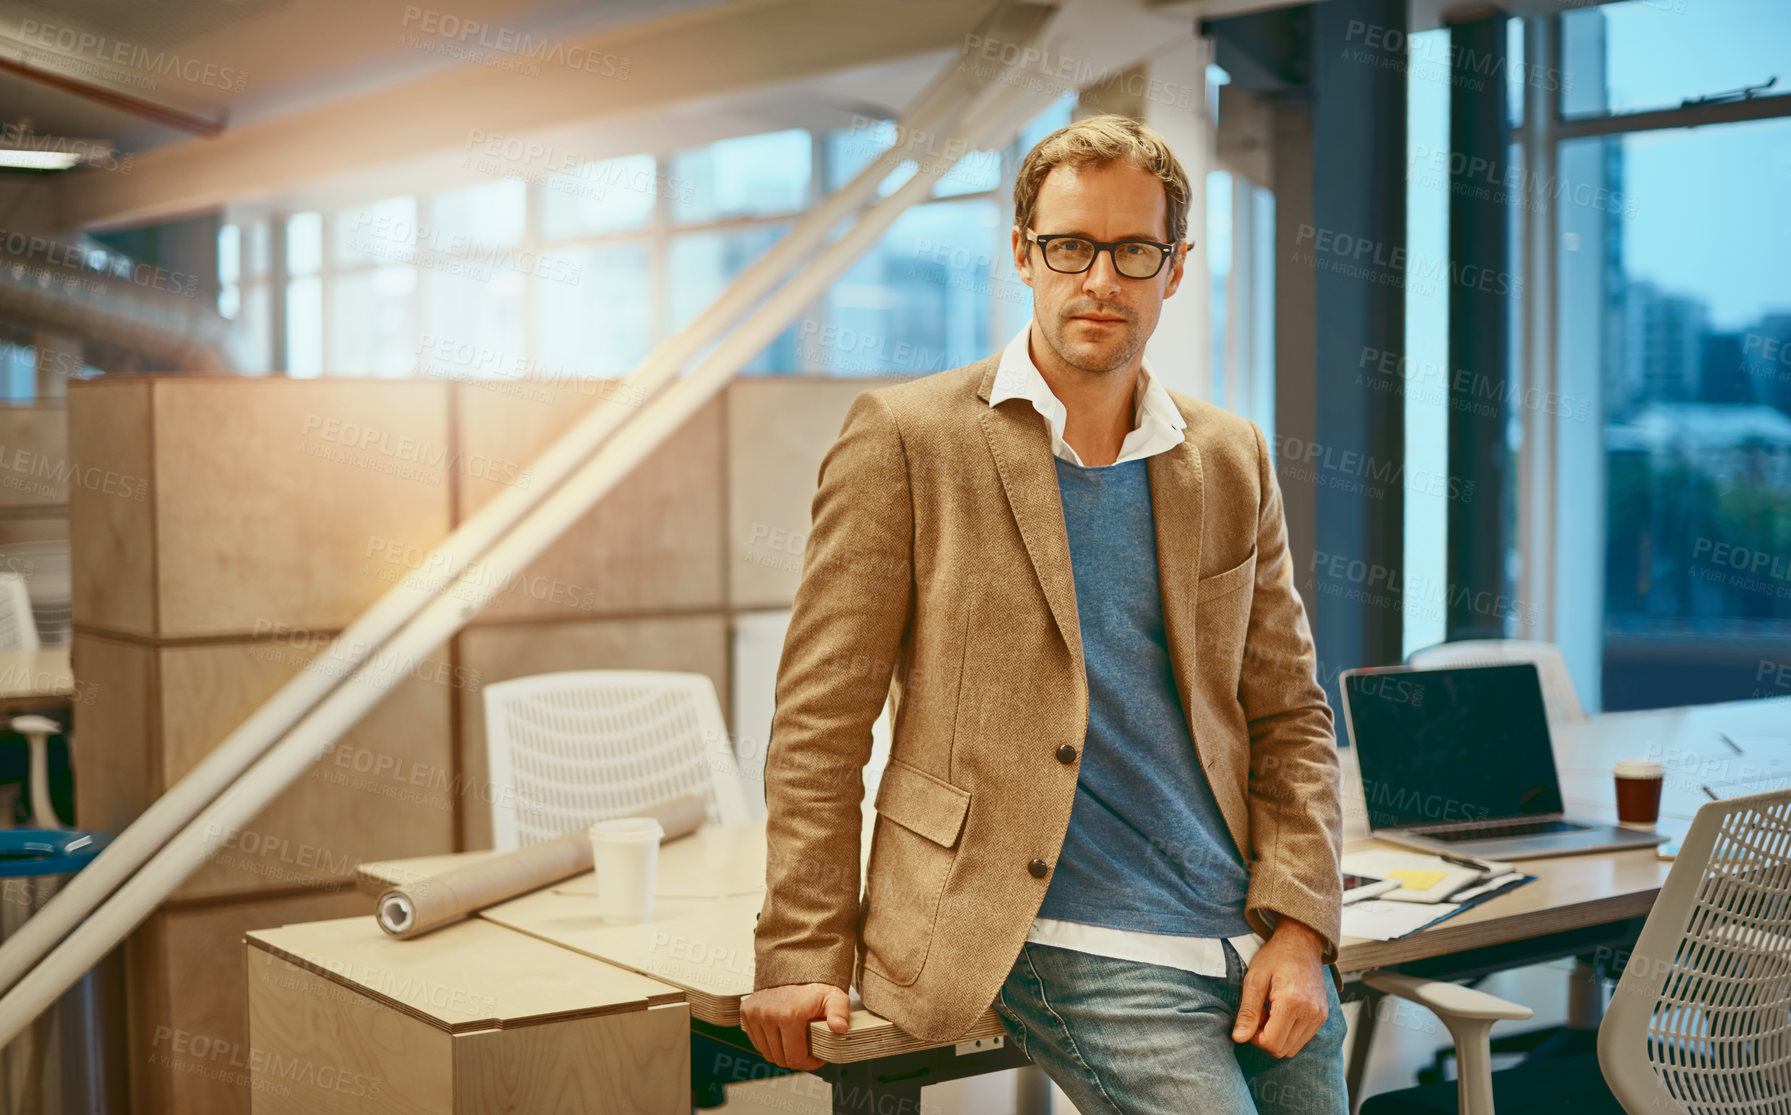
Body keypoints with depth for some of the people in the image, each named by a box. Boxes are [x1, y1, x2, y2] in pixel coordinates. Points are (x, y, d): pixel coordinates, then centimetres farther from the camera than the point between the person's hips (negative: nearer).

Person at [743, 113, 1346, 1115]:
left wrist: (1300, 922, 1)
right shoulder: (905, 437, -3)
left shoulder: (1234, 460, 11)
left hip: (1258, 940, 5)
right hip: (1067, 946, -5)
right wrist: (805, 956, -6)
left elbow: (1291, 714, 14)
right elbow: (822, 720, -3)